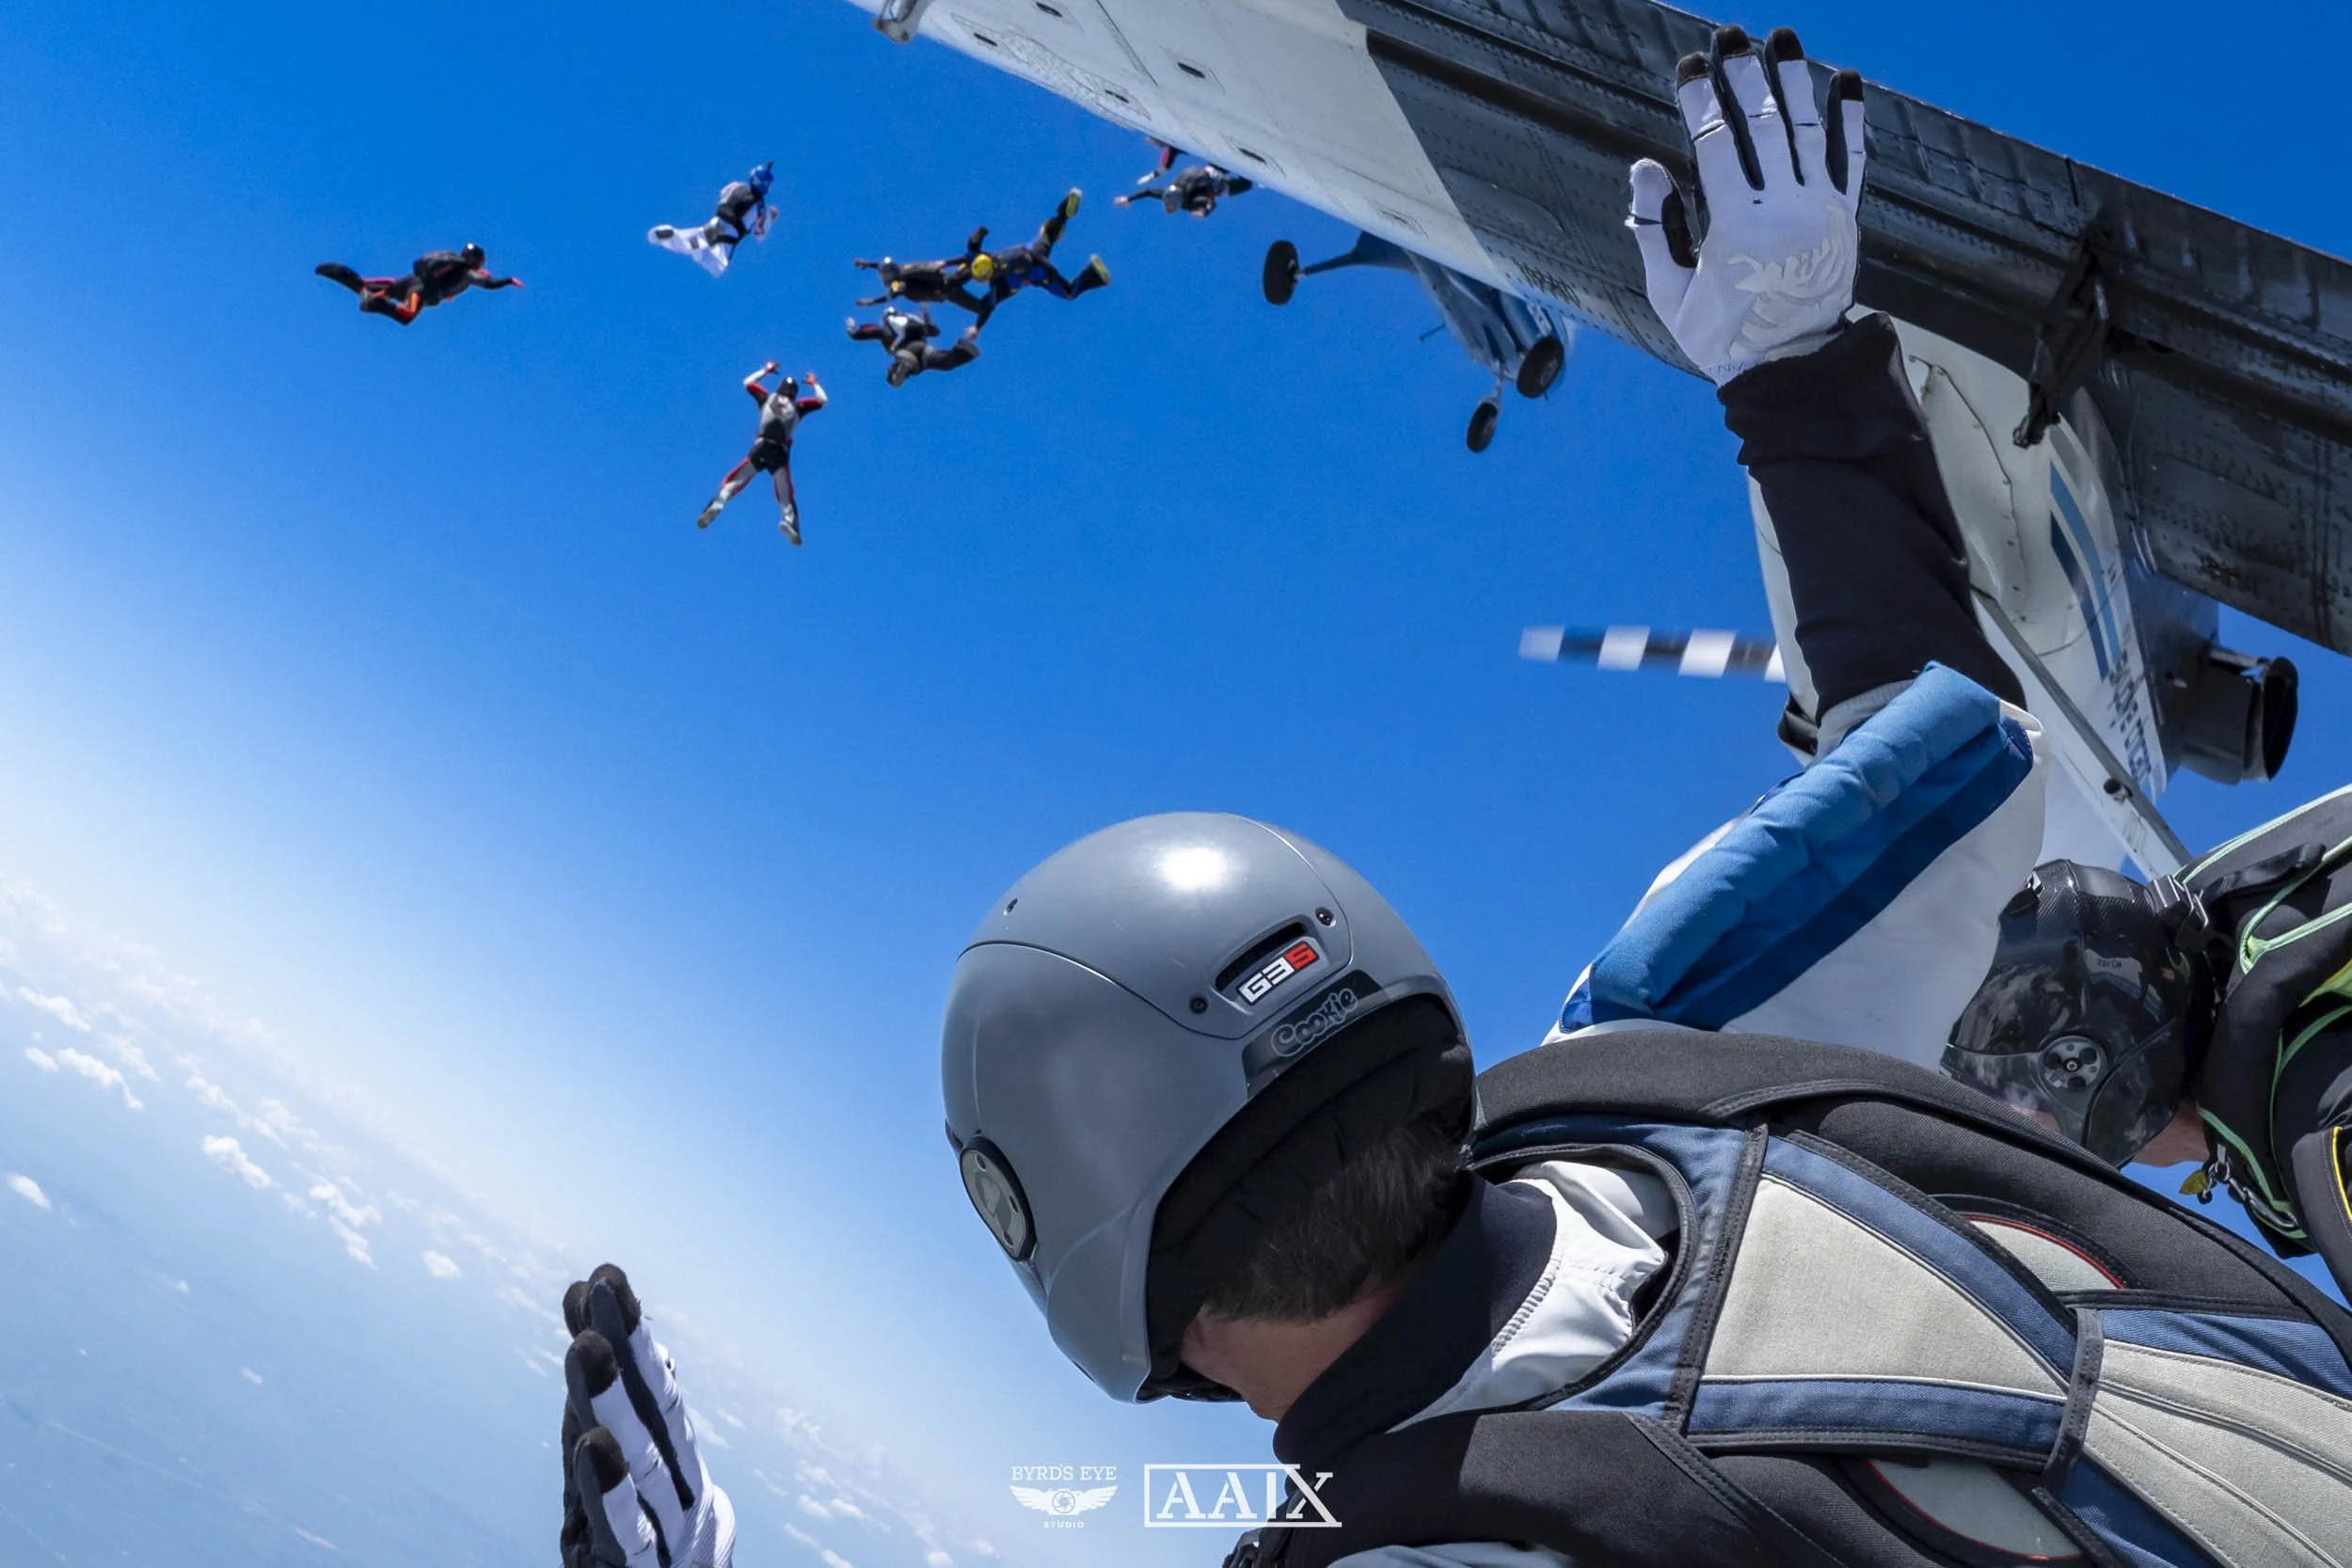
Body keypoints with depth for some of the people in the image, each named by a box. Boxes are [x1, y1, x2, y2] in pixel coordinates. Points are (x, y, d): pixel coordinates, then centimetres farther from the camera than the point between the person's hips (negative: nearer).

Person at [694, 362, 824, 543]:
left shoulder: (768, 399, 15)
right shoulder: (797, 406, 12)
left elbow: (748, 382, 31)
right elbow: (822, 400, 24)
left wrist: (766, 370, 41)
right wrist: (813, 384, 38)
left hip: (760, 449, 0)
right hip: (781, 454, 0)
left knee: (735, 481, 1)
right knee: (785, 496, 3)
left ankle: (717, 504, -22)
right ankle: (790, 520, -22)